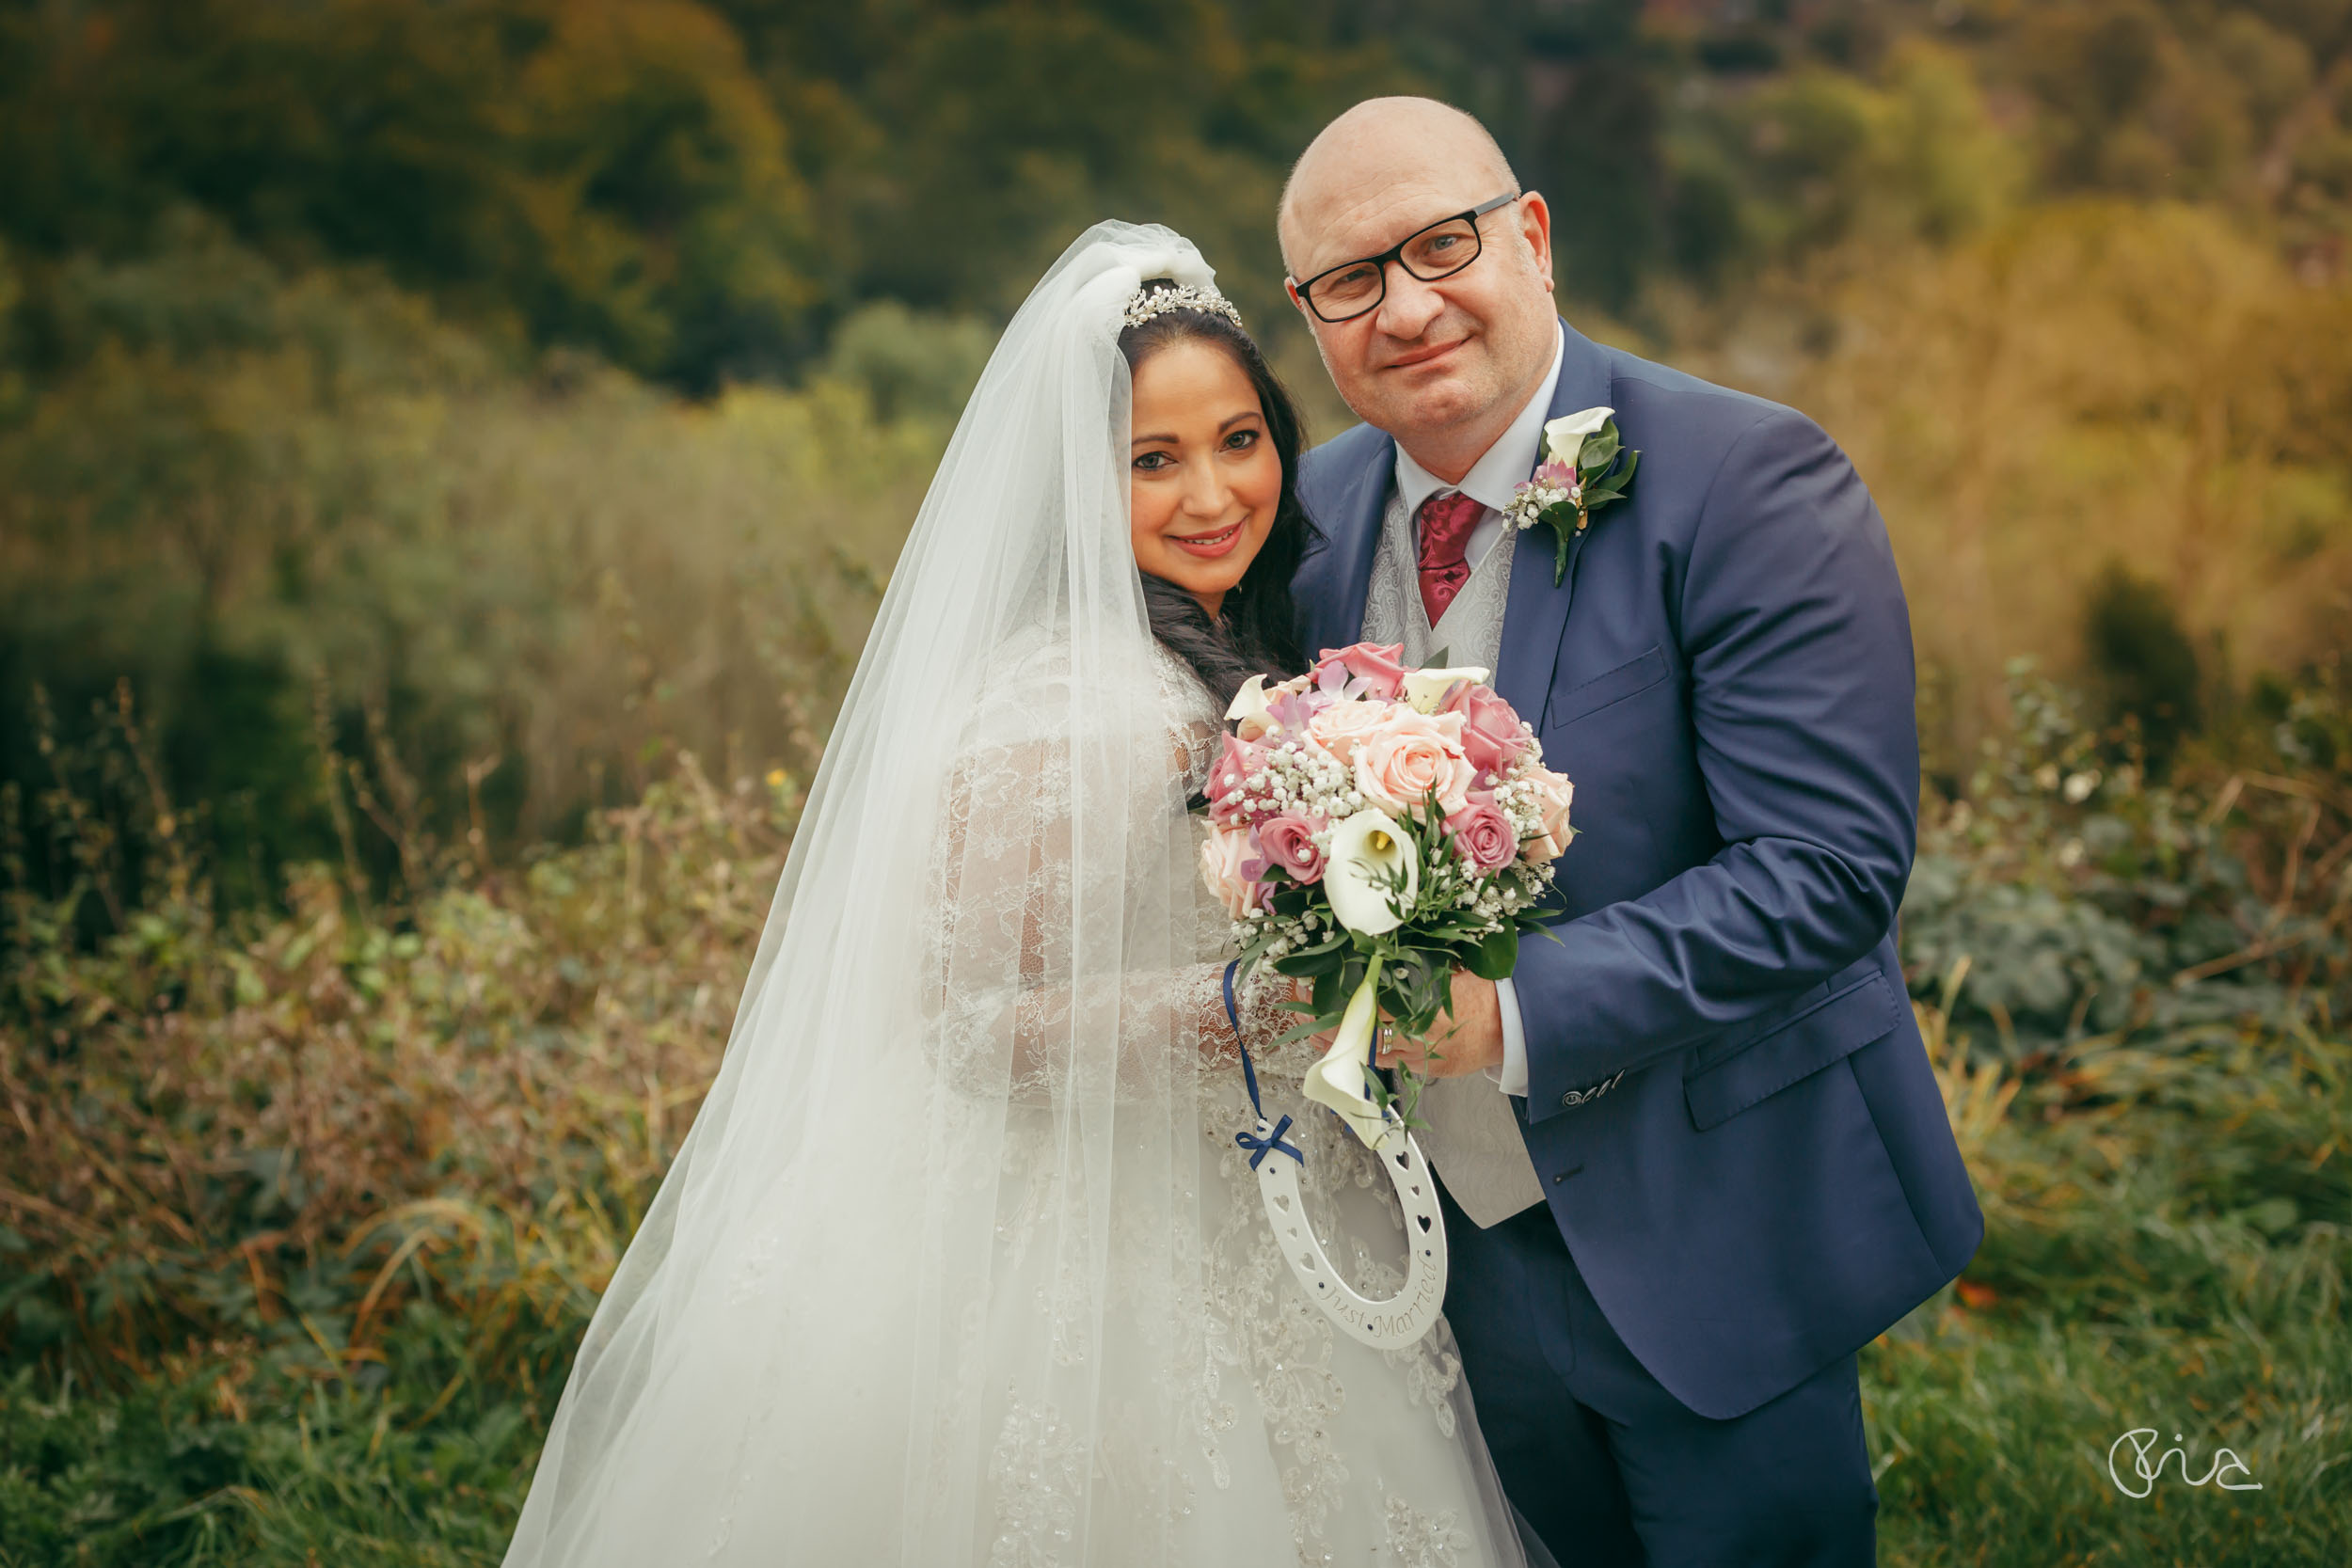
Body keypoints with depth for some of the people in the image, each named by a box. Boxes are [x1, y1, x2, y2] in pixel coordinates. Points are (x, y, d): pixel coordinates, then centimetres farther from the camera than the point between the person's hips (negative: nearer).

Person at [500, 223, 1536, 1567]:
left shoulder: (1250, 666, 5)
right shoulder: (1059, 711, -22)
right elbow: (966, 1021, -22)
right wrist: (1252, 998, -27)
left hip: (1262, 1246, 8)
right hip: (1098, 1290, -8)